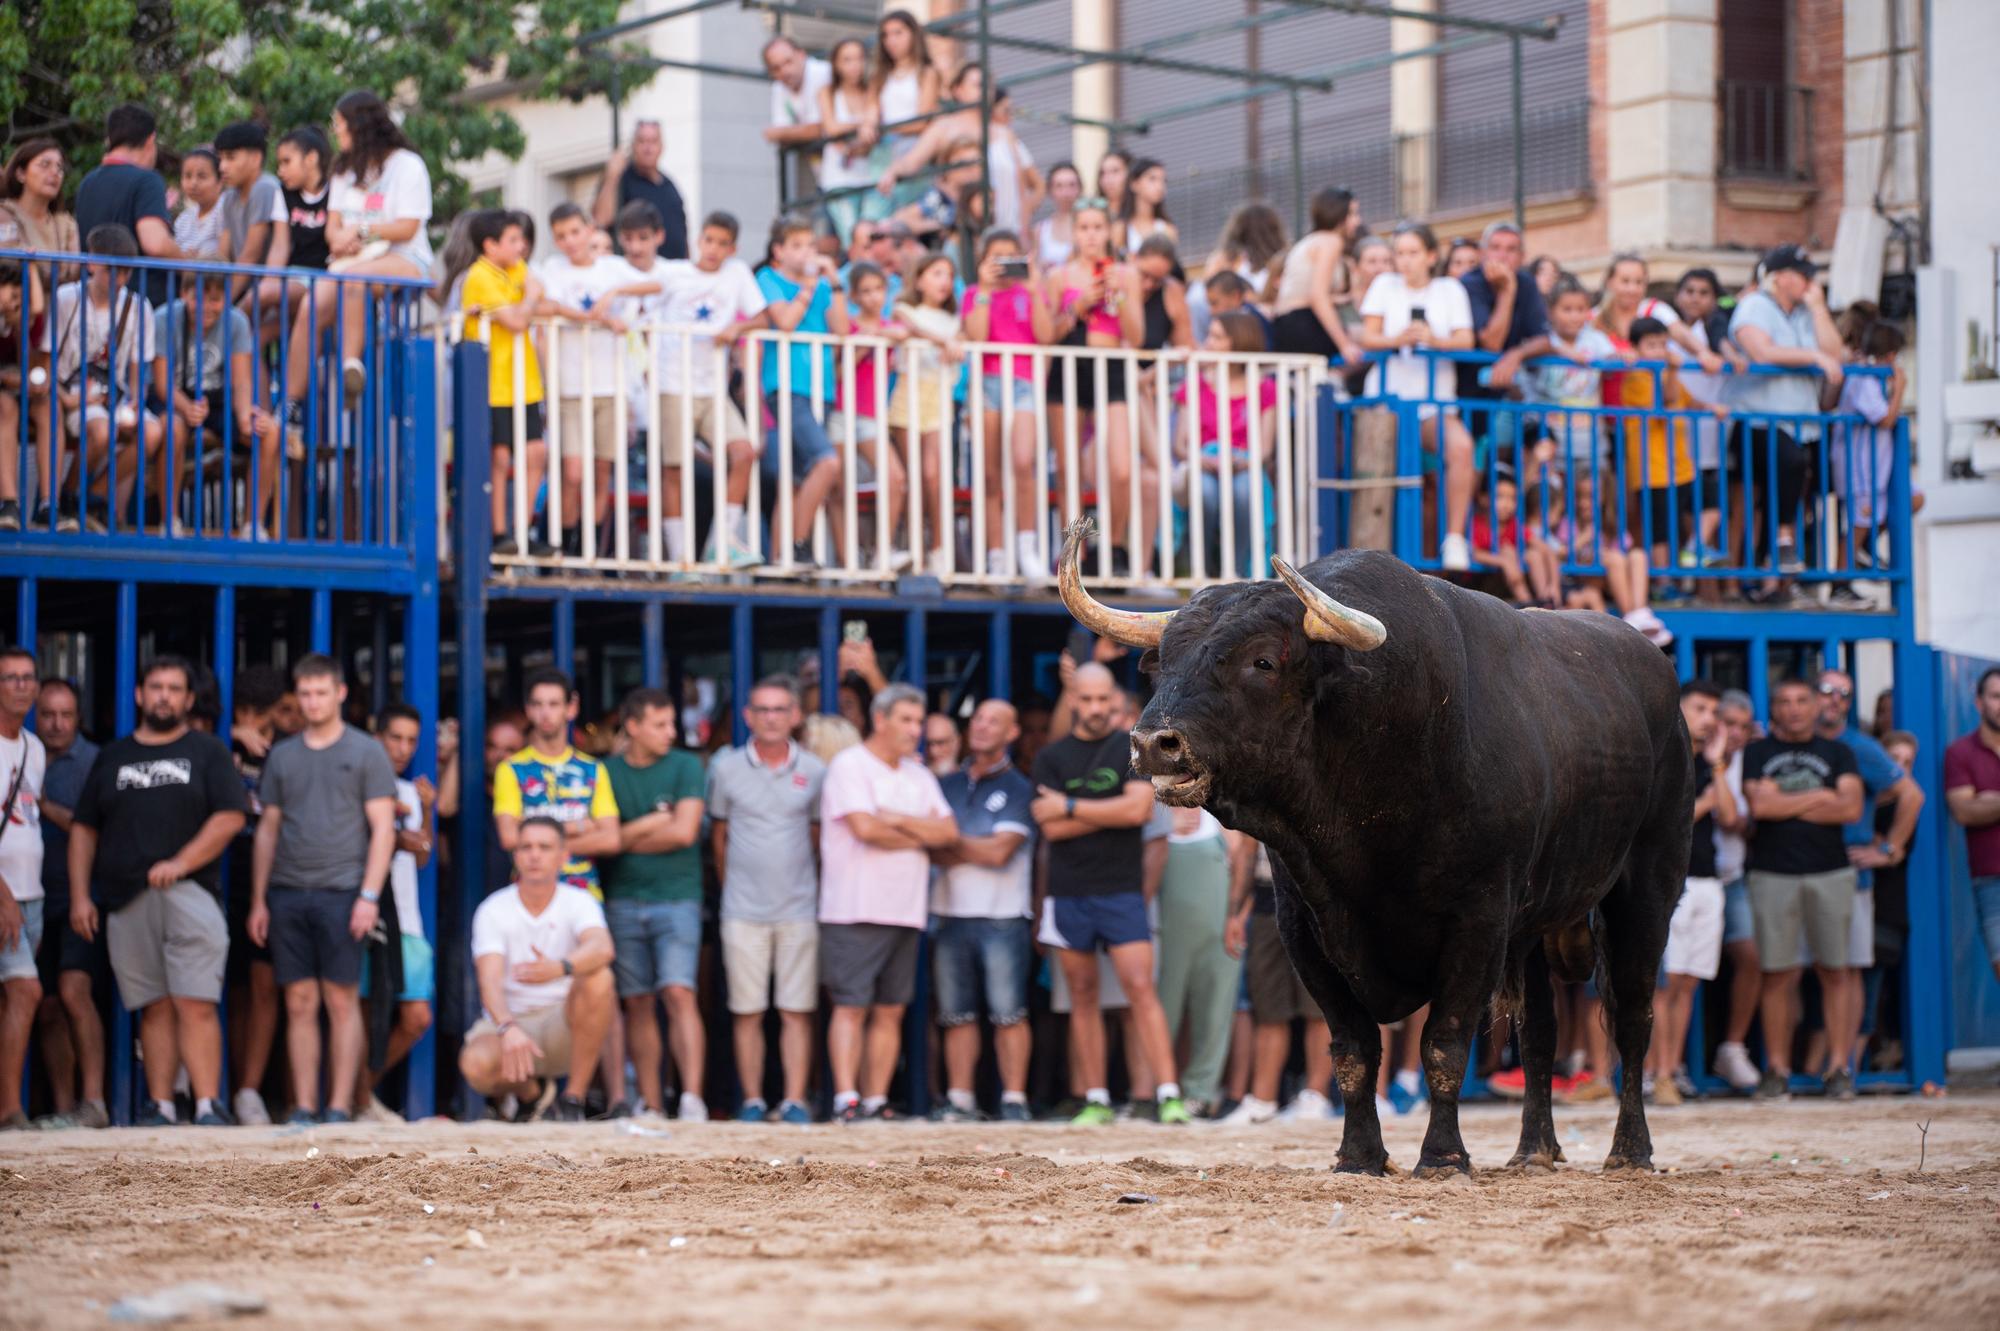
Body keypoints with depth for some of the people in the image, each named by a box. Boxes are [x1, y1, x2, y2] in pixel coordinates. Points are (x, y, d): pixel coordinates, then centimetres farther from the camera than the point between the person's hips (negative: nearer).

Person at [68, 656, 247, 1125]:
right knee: (154, 1008, 3)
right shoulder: (112, 757, 18)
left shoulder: (207, 751, 10)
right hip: (125, 898, 3)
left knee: (196, 1006, -12)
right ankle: (159, 1105, 5)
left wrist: (180, 862, -11)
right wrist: (80, 896, 7)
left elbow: (230, 817, -1)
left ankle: (208, 1105, -16)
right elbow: (84, 829, 17)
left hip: (189, 892, -3)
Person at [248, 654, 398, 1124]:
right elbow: (268, 829, 17)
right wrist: (258, 900, 11)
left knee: (342, 1002, -4)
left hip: (341, 892, -4)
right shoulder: (282, 755, 15)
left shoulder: (365, 752, 3)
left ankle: (340, 1108, -2)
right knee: (300, 1004, 3)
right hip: (287, 893, 4)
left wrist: (369, 896, -10)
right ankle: (304, 1108, 6)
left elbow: (382, 828, -1)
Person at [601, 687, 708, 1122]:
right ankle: (651, 1105, 7)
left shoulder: (686, 766, 2)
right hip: (624, 901, 2)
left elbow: (684, 832, -8)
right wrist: (653, 823, -7)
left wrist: (627, 838, -1)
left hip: (677, 896, -2)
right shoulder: (606, 772, 7)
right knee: (637, 1003, 3)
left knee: (679, 992, -15)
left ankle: (692, 1099, -20)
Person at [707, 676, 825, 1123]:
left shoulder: (814, 771, 4)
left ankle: (794, 1101, 0)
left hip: (799, 908, 0)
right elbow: (718, 837, 11)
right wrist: (733, 887, 9)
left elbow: (820, 837, 12)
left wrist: (813, 889, 9)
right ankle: (752, 1100, 7)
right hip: (743, 911, 0)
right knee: (747, 1011, 1)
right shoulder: (726, 768, 3)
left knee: (797, 1011, -1)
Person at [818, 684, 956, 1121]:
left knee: (890, 1011, 4)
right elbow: (864, 828, -16)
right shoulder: (849, 765, -3)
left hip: (905, 912, 7)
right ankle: (846, 1098, -14)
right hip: (854, 909, -7)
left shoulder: (919, 776, 18)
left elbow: (948, 832, 7)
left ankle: (875, 1099, 6)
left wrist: (895, 820, -6)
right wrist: (920, 835, -1)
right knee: (851, 1007, -10)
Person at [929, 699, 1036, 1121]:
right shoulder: (947, 784, 16)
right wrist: (976, 851, -10)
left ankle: (1014, 1099, -4)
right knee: (957, 1015, 5)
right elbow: (929, 848, 6)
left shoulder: (1019, 789, 3)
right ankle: (959, 1099, 9)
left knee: (1008, 1014, -6)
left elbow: (1000, 851, -8)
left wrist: (951, 843, 0)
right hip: (950, 914, 4)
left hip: (1002, 916, -4)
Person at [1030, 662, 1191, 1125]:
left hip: (1121, 889, -2)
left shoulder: (1133, 749, 4)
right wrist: (1113, 812, -7)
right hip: (1068, 892, 2)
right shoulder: (1051, 758, 8)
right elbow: (1051, 827, -4)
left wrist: (1070, 806, -6)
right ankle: (1095, 1100, 10)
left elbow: (1137, 808, -11)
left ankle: (1168, 1093, -16)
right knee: (1082, 995, 5)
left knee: (1141, 987, -12)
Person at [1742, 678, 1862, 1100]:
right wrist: (1819, 797, -1)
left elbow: (1851, 808, -1)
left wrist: (1787, 804, -3)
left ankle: (1839, 1069, 3)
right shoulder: (1756, 753, 10)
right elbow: (1759, 805, -7)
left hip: (1831, 873, 1)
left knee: (1834, 971, 0)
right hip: (1773, 874, -1)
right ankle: (1777, 1070, 1)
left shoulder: (1837, 753, 14)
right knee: (1778, 974, -3)